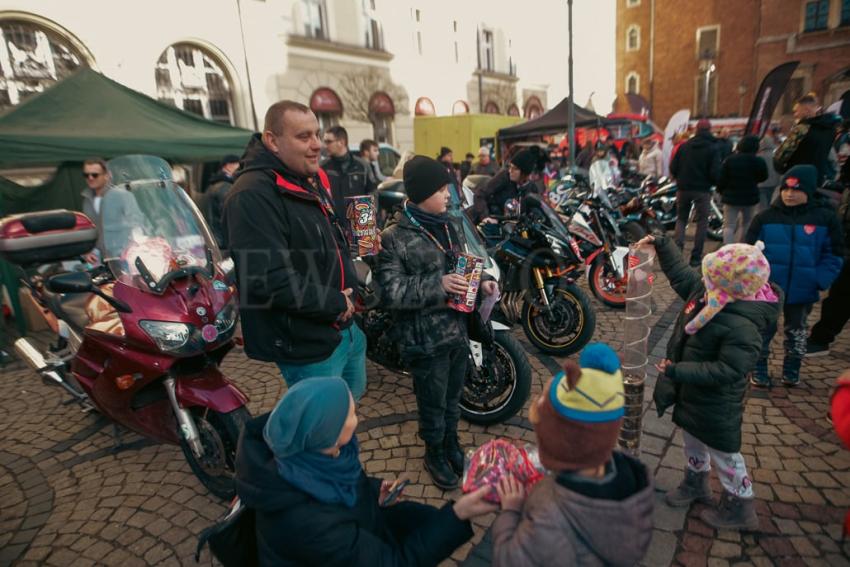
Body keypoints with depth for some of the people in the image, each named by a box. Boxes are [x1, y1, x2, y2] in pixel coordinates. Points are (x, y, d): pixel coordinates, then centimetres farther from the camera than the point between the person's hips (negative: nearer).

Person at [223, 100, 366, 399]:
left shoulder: (313, 180, 9)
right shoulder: (253, 196, -23)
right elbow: (268, 279, -32)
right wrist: (336, 303, -20)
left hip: (344, 327, 10)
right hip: (308, 345, -9)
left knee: (353, 399, 28)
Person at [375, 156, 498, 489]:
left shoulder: (447, 226, 7)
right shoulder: (394, 238, -16)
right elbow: (390, 291, -22)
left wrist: (480, 282, 0)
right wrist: (437, 285, -27)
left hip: (457, 329, 7)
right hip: (425, 338, -7)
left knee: (453, 397, 24)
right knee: (433, 403, 13)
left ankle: (451, 443, 48)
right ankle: (435, 453, 37)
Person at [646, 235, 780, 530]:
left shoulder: (742, 327, -35)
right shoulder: (706, 290, -12)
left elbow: (726, 371, -32)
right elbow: (681, 274, 7)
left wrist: (677, 371, -33)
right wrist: (662, 245, 0)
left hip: (715, 401, -8)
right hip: (690, 392, 8)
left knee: (723, 451, 14)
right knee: (692, 438, 28)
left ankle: (739, 508, 38)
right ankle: (696, 483, 53)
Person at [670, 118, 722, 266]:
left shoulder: (684, 146, 2)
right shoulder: (713, 148, -6)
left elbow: (673, 168, 0)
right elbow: (715, 172, -13)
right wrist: (716, 182, 8)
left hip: (683, 188, 2)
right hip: (702, 190, -2)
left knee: (681, 219, 14)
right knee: (702, 222, 7)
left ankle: (677, 249, -6)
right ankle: (696, 256, 5)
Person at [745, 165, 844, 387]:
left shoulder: (826, 218, -5)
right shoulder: (765, 218, -7)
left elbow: (834, 255, -1)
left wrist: (819, 281, -13)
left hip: (803, 291, 1)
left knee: (797, 331, 18)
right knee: (763, 329, 10)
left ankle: (792, 370, 36)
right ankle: (759, 369, 25)